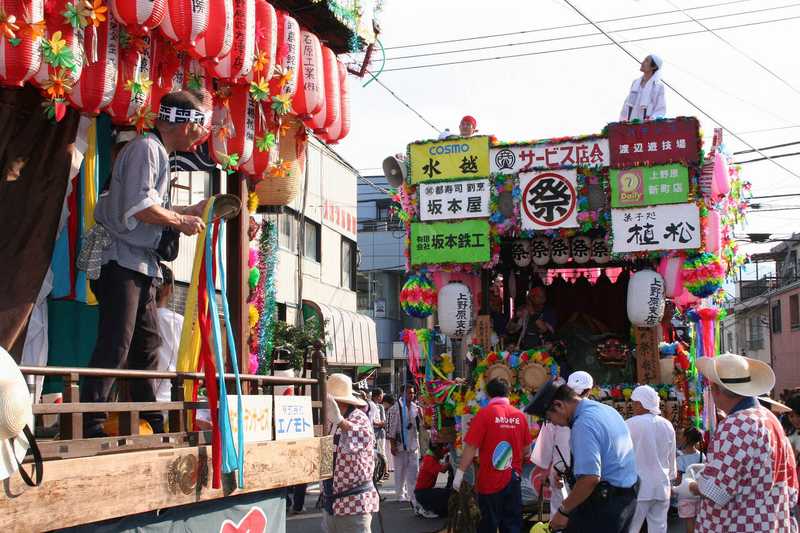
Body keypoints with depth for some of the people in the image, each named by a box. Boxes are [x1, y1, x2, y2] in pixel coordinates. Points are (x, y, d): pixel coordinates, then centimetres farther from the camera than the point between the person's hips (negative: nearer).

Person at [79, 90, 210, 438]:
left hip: (140, 264, 11)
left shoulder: (158, 152, 20)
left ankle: (151, 422, 21)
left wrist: (193, 211, 24)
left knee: (146, 345, 13)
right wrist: (181, 221, -11)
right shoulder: (146, 148, -12)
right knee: (114, 346, -13)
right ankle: (91, 424, -12)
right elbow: (139, 206, -23)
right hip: (119, 260, -11)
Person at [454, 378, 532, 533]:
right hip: (513, 479, 3)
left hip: (490, 480, -3)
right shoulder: (520, 415, 1)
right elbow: (526, 449, 11)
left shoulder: (485, 413, -10)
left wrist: (459, 473, -7)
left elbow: (471, 447, -14)